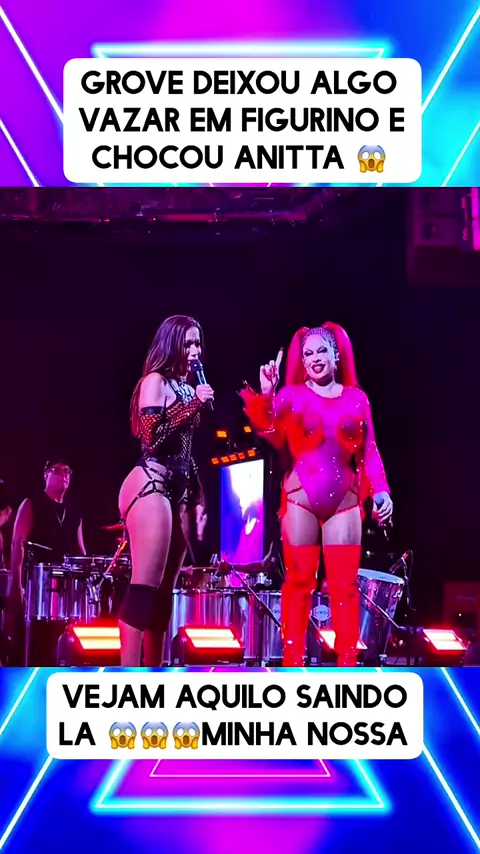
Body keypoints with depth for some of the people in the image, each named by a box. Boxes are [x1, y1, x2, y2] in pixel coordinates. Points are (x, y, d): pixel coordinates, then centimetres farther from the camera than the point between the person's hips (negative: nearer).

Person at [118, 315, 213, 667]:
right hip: (151, 485, -8)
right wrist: (194, 404, -14)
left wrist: (199, 496, 17)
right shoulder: (155, 380, -2)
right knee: (146, 585, -14)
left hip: (180, 490, 8)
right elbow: (152, 436, -15)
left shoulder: (188, 388, 20)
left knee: (165, 588, 7)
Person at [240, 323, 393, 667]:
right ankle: (293, 660, 13)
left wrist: (381, 489, -5)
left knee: (345, 584, 3)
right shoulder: (292, 395, 4)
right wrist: (265, 396, -27)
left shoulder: (357, 398, 9)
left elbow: (369, 451, 7)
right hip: (300, 498, -1)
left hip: (344, 500, 1)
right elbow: (272, 434, -13)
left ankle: (348, 661, 11)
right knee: (299, 581, 5)